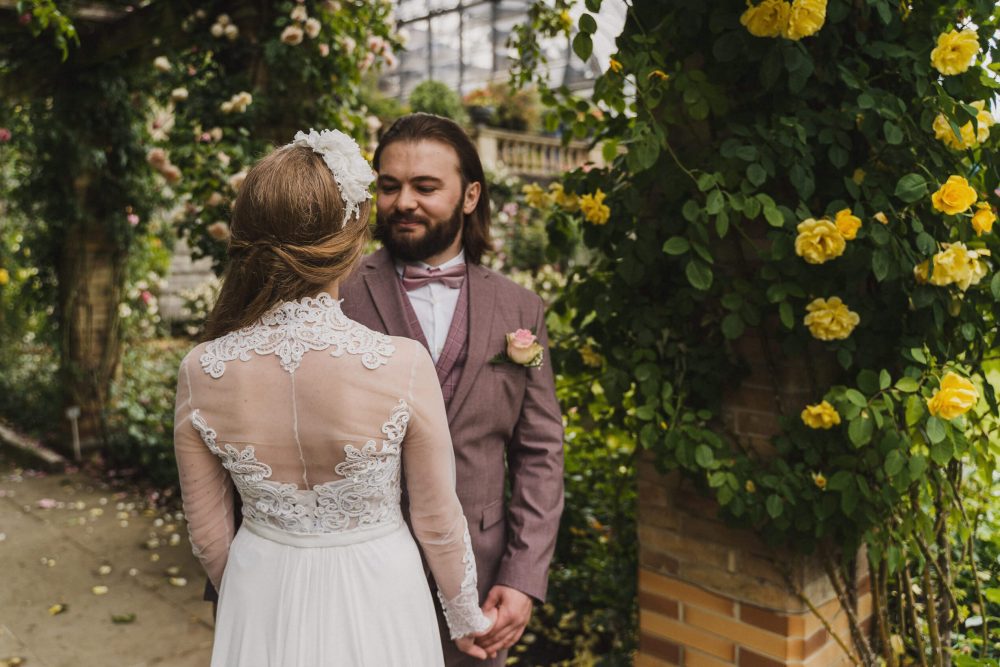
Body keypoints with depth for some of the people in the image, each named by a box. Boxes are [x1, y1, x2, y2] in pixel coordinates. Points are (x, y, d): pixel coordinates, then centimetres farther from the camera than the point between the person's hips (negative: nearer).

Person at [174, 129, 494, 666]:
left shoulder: (200, 372, -18)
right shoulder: (404, 365, -26)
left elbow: (209, 534, -4)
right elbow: (438, 521, -12)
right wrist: (465, 617, 7)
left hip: (264, 603, 2)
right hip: (372, 601, -1)